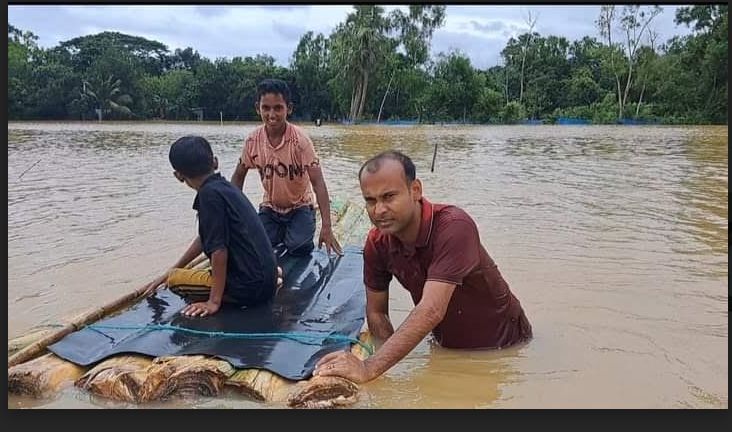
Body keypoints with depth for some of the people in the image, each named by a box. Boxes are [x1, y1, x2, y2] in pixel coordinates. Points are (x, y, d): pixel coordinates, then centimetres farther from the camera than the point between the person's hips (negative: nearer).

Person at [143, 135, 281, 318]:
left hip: (251, 286, -8)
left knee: (176, 280, 1)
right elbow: (205, 237, 21)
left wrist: (214, 301, -18)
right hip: (266, 277, 8)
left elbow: (218, 249, -21)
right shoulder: (224, 186, 11)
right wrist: (172, 270, 24)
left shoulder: (209, 193, -17)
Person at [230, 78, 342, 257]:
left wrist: (326, 227, -34)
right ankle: (281, 235, 15)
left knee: (299, 248, -25)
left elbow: (318, 183, -26)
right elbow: (238, 177, 2)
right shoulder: (252, 140, -13)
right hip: (270, 207, 3)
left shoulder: (300, 140, -22)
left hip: (299, 207, -2)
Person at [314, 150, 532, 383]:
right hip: (447, 347, 5)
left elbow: (431, 311, -41)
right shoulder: (377, 242, -12)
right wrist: (395, 361, -19)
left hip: (503, 344, -4)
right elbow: (376, 312, -3)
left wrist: (370, 368, -47)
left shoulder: (454, 227, -32)